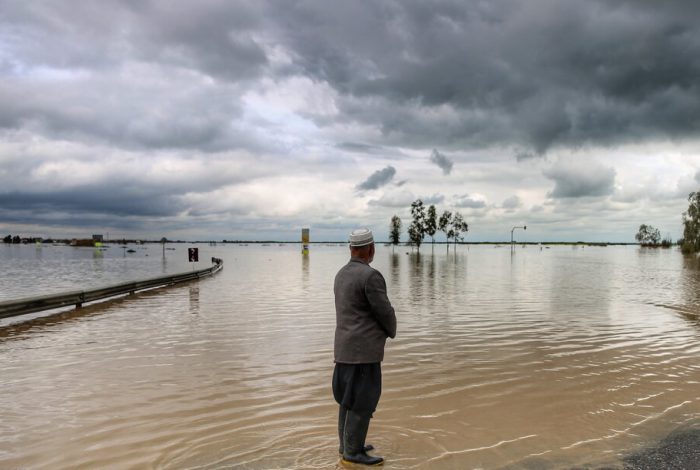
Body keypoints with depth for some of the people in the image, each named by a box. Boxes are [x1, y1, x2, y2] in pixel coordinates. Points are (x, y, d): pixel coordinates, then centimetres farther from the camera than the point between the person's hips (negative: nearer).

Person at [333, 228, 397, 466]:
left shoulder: (342, 274, 10)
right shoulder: (371, 276, -18)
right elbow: (385, 312, -14)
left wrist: (379, 329, 11)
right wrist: (391, 331, 7)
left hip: (346, 348, 9)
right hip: (363, 350, -9)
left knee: (349, 396, 16)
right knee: (363, 400, -1)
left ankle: (348, 443, 27)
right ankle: (353, 451, 7)